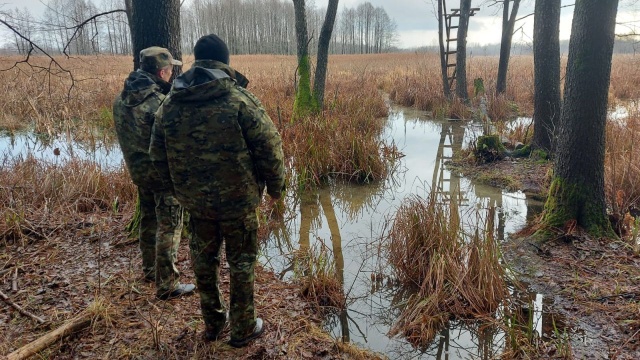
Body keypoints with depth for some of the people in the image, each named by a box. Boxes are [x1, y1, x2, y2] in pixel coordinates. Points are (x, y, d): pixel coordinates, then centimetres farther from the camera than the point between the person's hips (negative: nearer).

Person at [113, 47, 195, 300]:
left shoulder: (122, 99, 1)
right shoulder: (159, 103, -24)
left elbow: (126, 134, 10)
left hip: (137, 169, 8)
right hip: (164, 172, -8)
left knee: (149, 220, 23)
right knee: (169, 227, 2)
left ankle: (150, 270, 39)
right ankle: (167, 286, 9)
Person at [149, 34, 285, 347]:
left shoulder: (169, 104, 0)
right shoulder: (239, 99, -15)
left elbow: (158, 156, 8)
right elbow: (268, 148, -13)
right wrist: (275, 186, 2)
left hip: (195, 200, 4)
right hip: (237, 199, -4)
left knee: (203, 260, 20)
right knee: (241, 263, 11)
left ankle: (212, 323, 35)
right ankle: (242, 329, 24)